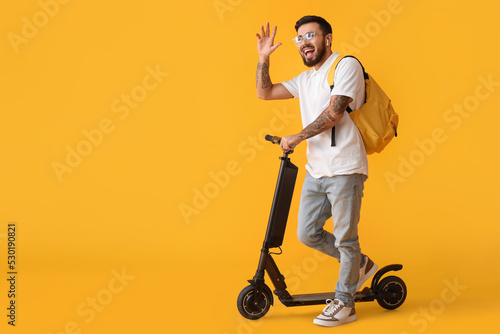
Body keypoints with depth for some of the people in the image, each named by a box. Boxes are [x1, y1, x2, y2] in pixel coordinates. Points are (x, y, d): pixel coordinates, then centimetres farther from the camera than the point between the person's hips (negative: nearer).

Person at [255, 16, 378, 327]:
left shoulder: (346, 66, -5)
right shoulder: (305, 80, 18)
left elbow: (334, 112, -15)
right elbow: (264, 92, 20)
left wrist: (297, 138, -12)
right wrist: (263, 58, 9)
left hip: (344, 168, -8)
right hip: (316, 170, 8)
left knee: (345, 238, 0)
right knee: (308, 234, 10)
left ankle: (344, 303, 14)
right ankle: (360, 264, 30)